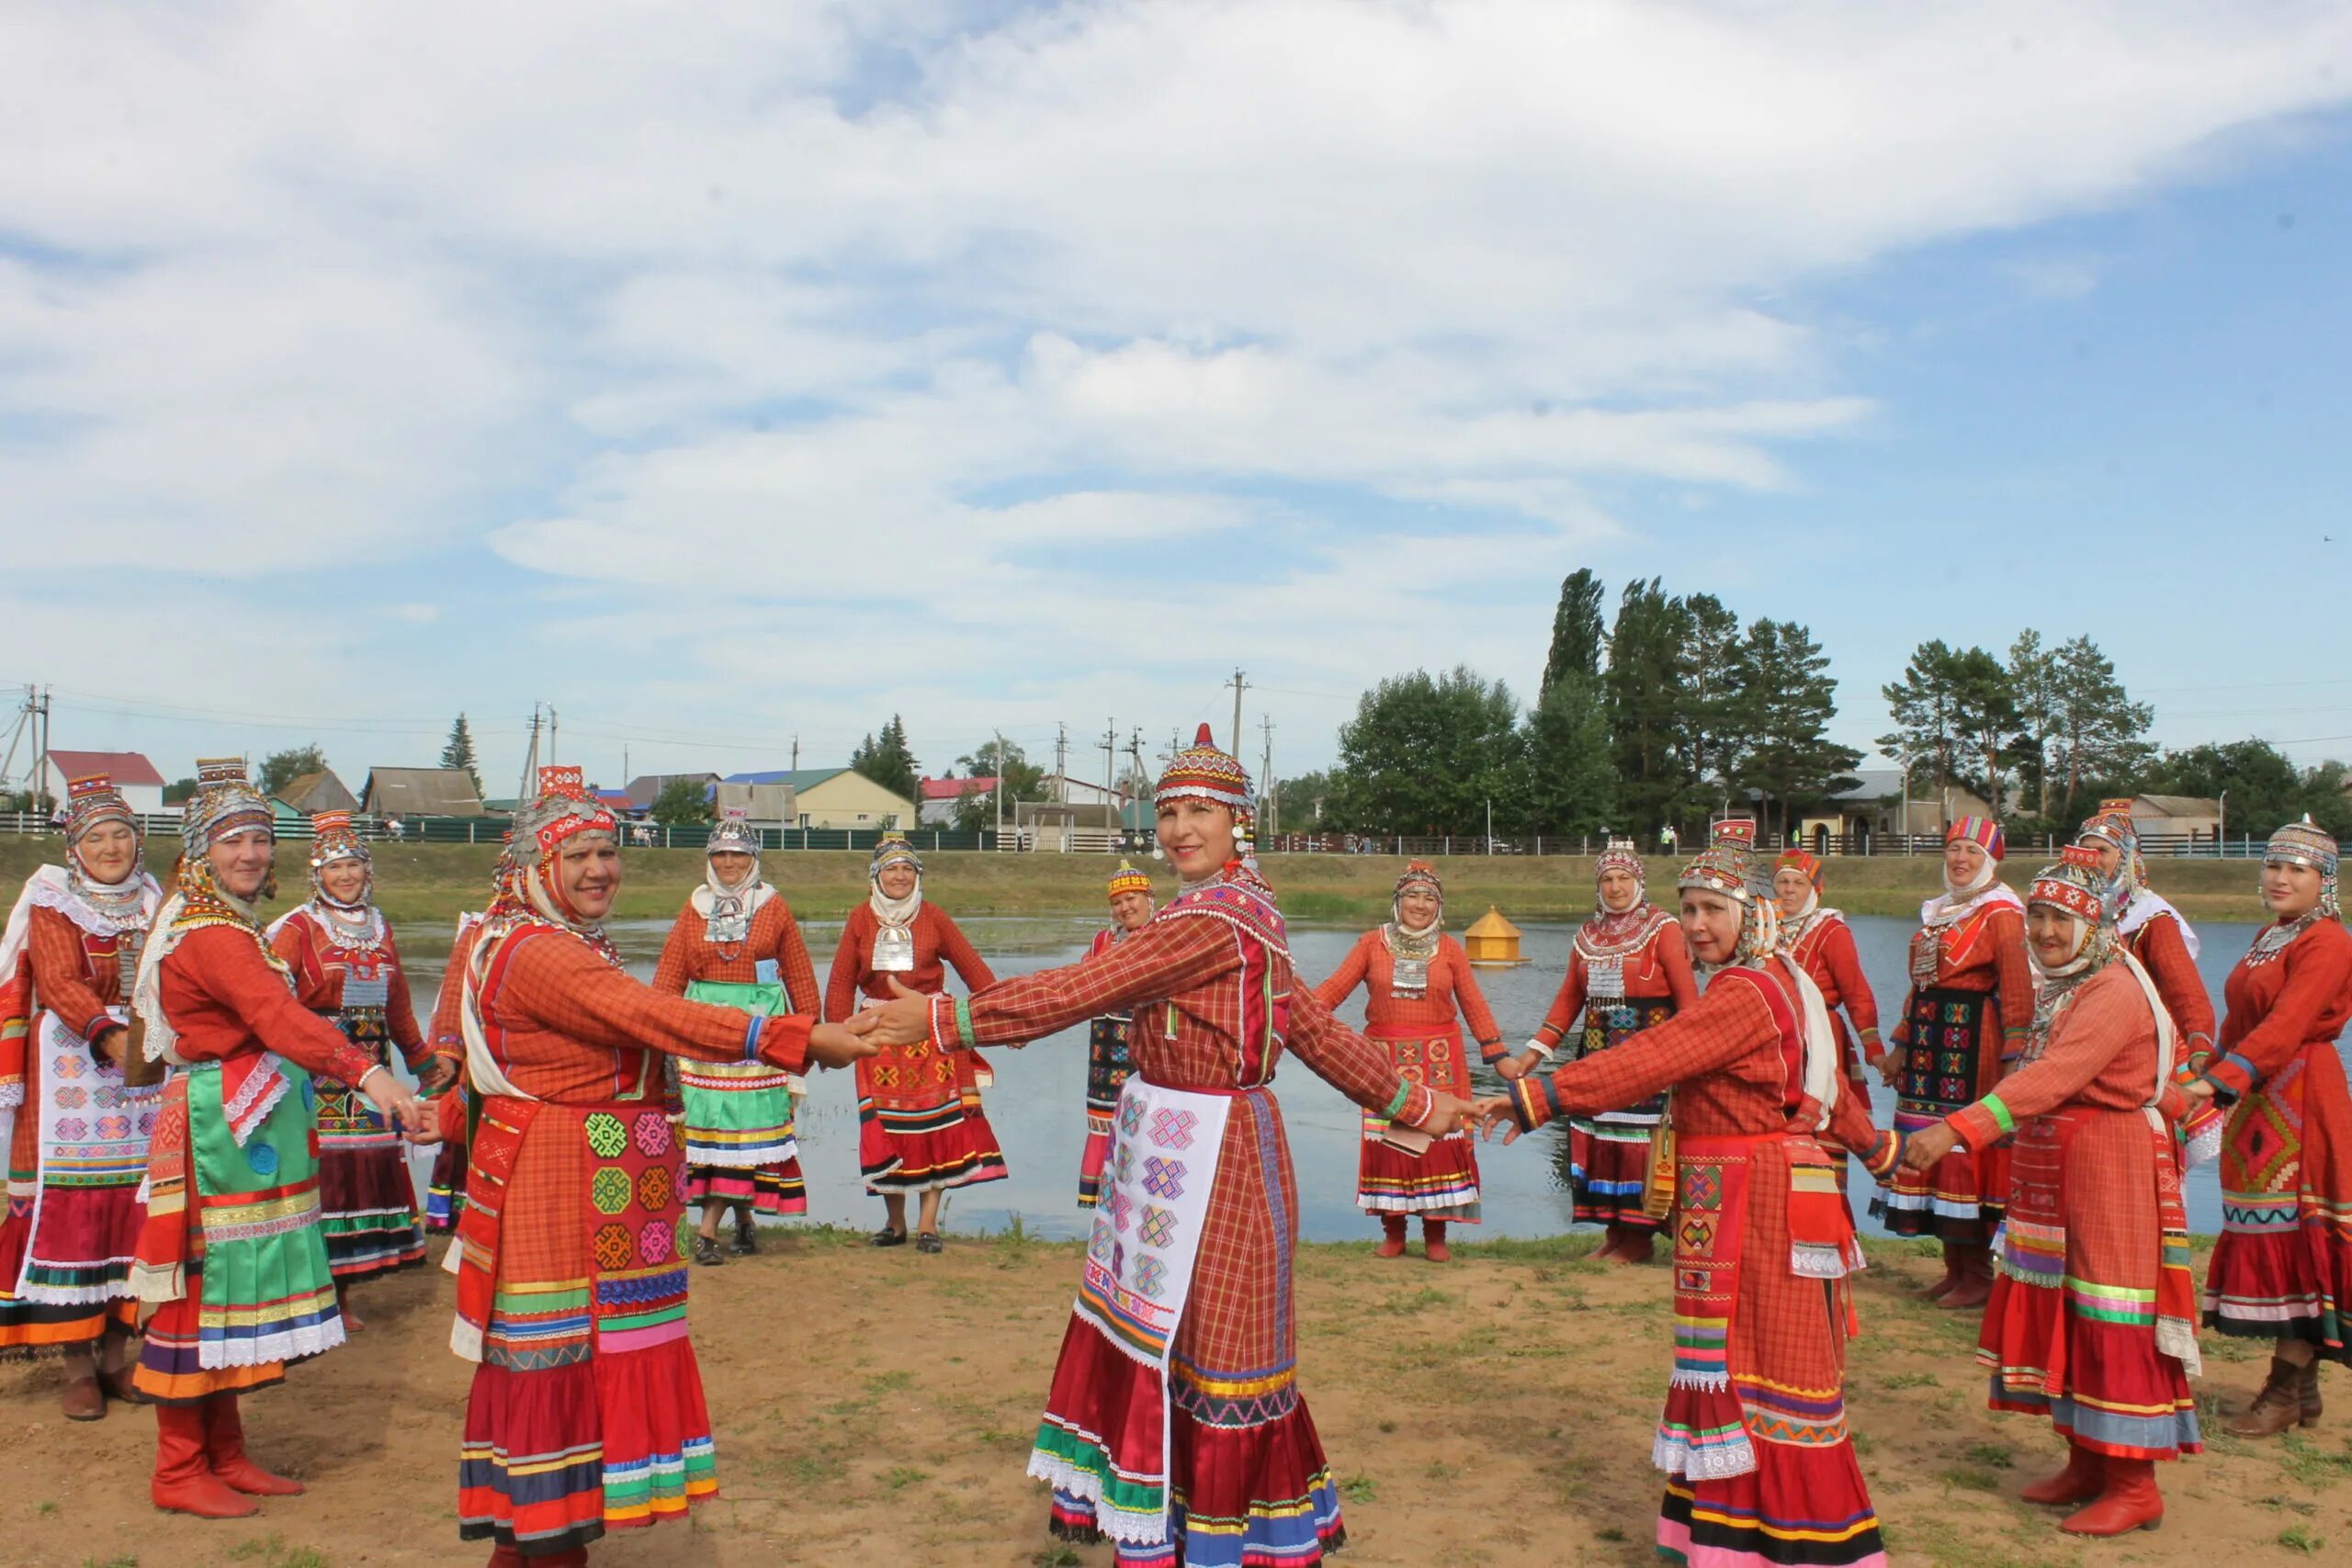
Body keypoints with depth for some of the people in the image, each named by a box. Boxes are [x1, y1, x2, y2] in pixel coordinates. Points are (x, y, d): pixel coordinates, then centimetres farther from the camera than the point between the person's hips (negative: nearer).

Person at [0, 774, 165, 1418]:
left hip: (145, 1074, 4)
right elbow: (59, 983, -16)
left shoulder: (153, 905, 12)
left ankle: (115, 1353, 16)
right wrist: (110, 1033, -31)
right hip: (73, 1074, -4)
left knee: (133, 1208, 5)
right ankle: (78, 1368, 3)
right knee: (69, 1207, -5)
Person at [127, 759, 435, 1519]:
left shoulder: (226, 925, 13)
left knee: (229, 1285, 14)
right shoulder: (213, 935, -19)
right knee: (204, 1284, -1)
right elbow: (281, 1016, -35)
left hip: (251, 1130, 10)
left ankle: (224, 1455, 24)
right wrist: (367, 1073, -48)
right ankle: (179, 1473, 11)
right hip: (217, 1130, -10)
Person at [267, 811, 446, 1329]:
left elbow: (398, 1006, 23)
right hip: (316, 1075, -5)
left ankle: (342, 1296, 16)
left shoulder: (379, 928, 15)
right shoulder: (297, 928, -2)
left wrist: (423, 1061, 28)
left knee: (364, 1176, 6)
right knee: (318, 1177, -7)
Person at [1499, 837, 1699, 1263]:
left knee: (1640, 1143, -6)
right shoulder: (1588, 936, 14)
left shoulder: (1662, 929, -2)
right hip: (1597, 1051, 6)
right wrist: (1532, 1054, 12)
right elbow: (1568, 1000, 17)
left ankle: (1641, 1237, 4)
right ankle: (1613, 1232, 15)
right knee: (1596, 1143, 4)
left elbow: (1687, 996, -8)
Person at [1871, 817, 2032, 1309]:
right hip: (1929, 1042, 8)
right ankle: (1954, 1269, 19)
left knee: (1969, 1150, -5)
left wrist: (2013, 1062, -20)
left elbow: (2017, 991, -14)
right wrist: (1900, 1047, 19)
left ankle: (1978, 1278, 6)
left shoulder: (2001, 913, -7)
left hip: (1973, 1043, -8)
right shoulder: (1937, 911, 18)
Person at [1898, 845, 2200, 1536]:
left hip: (2110, 1172, -9)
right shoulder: (2059, 986, 12)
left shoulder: (2115, 991, -19)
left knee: (2111, 1323, -3)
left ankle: (2135, 1486, 8)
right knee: (2058, 1314, 13)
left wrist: (1956, 1129, -39)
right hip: (2050, 1173, 9)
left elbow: (2051, 1078, -32)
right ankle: (2087, 1462, 25)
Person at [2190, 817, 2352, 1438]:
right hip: (2259, 1103, 9)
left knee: (2293, 1231, -6)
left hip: (2299, 1105, -8)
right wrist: (2202, 1078, 11)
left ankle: (2285, 1392, 0)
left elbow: (2285, 1026, -24)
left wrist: (2219, 1080, -33)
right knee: (2266, 1235, 9)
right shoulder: (2269, 938, 17)